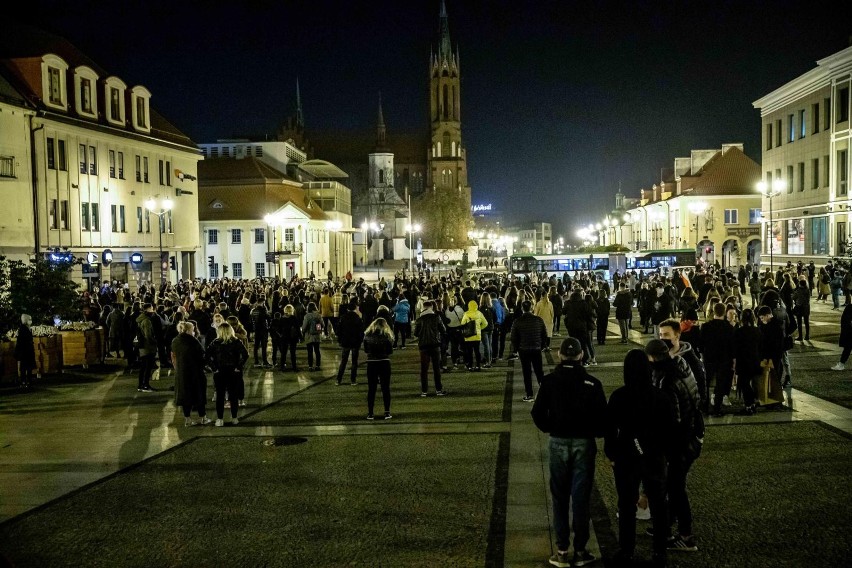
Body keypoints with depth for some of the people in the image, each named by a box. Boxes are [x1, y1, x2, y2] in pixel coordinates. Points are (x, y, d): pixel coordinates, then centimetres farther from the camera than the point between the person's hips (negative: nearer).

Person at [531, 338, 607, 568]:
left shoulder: (549, 381, -6)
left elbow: (538, 413, -6)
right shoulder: (592, 383, -8)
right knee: (581, 498, 7)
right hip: (584, 443, 0)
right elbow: (602, 416, -9)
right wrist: (594, 432, 11)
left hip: (558, 442, 1)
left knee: (560, 497, 11)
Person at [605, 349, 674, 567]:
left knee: (627, 505, 12)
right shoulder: (661, 396, -10)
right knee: (658, 505, 15)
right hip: (655, 457, 1)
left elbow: (610, 429, -8)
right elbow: (669, 428, -2)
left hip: (626, 457, -1)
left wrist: (611, 454, 5)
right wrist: (661, 451, 13)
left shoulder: (618, 396, -15)